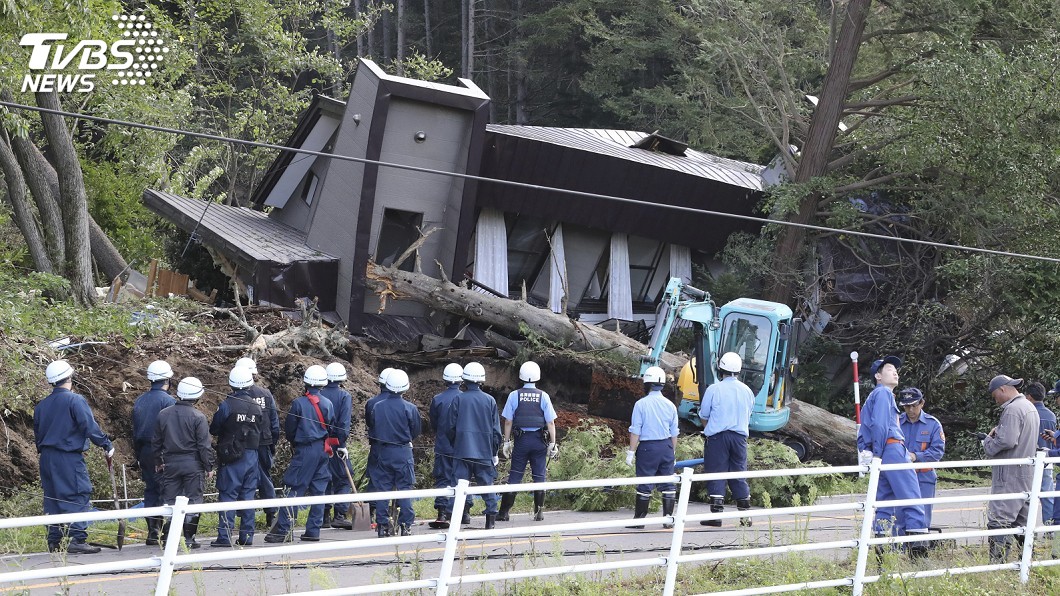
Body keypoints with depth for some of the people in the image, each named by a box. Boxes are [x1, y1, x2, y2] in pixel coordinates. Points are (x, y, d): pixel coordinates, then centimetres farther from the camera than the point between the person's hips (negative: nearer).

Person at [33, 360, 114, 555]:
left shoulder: (41, 406, 11)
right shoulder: (75, 400, -10)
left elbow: (37, 434, 17)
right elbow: (91, 427, -14)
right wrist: (107, 447, -6)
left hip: (47, 458, 7)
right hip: (69, 457, -7)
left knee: (52, 498, 12)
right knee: (79, 496, -5)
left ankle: (54, 540, 14)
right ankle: (78, 539, -12)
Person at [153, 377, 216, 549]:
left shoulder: (163, 415, 4)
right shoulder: (198, 417, -10)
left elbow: (156, 442, 12)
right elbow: (204, 445, -9)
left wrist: (158, 461, 23)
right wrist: (209, 466, -1)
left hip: (170, 463, 4)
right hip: (192, 464, -4)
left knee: (169, 501, 10)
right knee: (193, 501, 3)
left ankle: (167, 537, 8)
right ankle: (189, 538, 1)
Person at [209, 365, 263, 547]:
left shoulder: (226, 405, -13)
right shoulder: (256, 406, 2)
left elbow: (214, 429, -4)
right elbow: (260, 431, 9)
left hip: (231, 457, -4)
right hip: (252, 455, 5)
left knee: (228, 494, -3)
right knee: (248, 495, 10)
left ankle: (225, 536, -7)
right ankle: (247, 536, 11)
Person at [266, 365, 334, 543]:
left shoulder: (298, 403, -10)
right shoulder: (327, 404, 2)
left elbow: (289, 429, -3)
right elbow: (331, 427, 11)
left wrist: (294, 444, 16)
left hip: (304, 450, -5)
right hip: (322, 450, 5)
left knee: (293, 488, -5)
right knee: (318, 490, 9)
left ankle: (282, 530, -9)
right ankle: (313, 530, 9)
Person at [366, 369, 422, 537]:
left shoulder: (377, 407, -4)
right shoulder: (409, 408, -10)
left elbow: (372, 427, 6)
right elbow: (415, 432, 2)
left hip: (382, 452, 2)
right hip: (403, 453, -2)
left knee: (383, 488, 8)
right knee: (405, 488, 4)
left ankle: (382, 525, 6)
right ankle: (406, 524, 1)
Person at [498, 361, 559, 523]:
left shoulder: (514, 395, -1)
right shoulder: (543, 396, -1)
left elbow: (508, 421, 0)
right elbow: (550, 422, -2)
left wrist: (506, 442, 6)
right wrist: (552, 443, 3)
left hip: (521, 440, 0)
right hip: (539, 440, 0)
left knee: (514, 477, 3)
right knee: (539, 476, 7)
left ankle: (504, 512, 1)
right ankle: (539, 512, 8)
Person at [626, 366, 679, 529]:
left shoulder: (641, 404, -8)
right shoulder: (670, 405, 4)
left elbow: (635, 431, -8)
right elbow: (674, 433, 10)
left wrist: (631, 452, -3)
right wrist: (673, 452, 19)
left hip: (647, 447, -3)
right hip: (666, 447, 3)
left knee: (644, 485, 1)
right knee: (667, 484, 8)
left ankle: (639, 519, 5)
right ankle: (669, 518, 10)